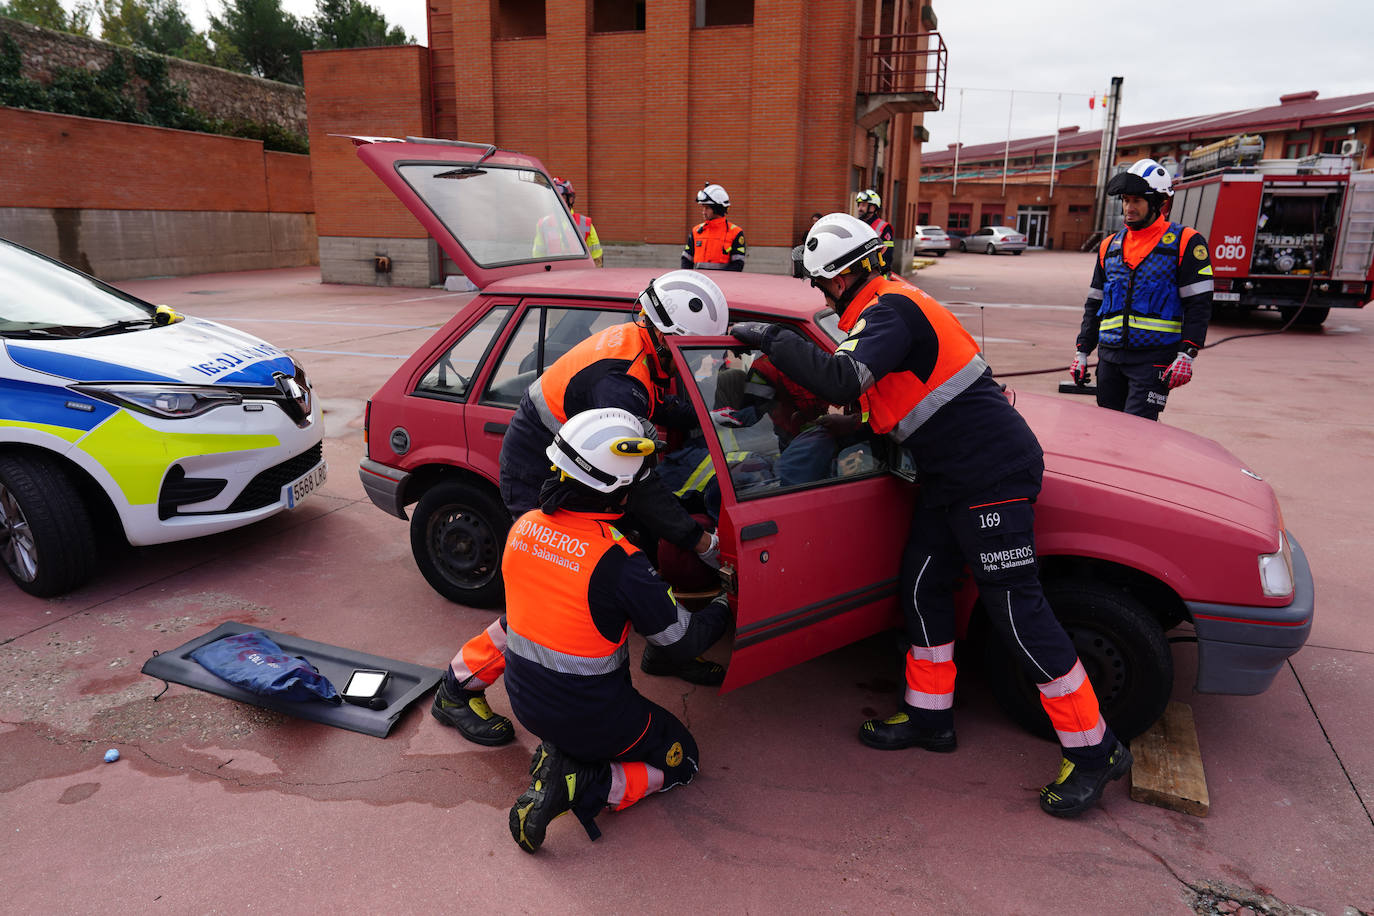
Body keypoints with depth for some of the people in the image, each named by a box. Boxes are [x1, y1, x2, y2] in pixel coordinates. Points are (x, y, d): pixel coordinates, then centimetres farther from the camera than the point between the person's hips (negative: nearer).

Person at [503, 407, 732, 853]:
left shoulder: (523, 527, -10)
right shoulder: (618, 561, -30)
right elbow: (684, 640, -17)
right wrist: (722, 606, 3)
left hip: (524, 699, 7)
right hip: (590, 715, -7)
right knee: (682, 759, 18)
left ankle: (557, 753, 9)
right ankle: (579, 787, -4)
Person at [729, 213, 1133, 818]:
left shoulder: (891, 310, -19)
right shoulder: (889, 307, 13)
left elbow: (842, 380, -35)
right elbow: (871, 386, 22)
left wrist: (773, 339, -25)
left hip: (992, 475, -10)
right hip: (950, 474, 10)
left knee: (1016, 609, -5)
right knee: (922, 586, 12)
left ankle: (1093, 749, 10)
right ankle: (930, 715, 27)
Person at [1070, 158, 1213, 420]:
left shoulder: (1186, 243, 0)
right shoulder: (1110, 246, 15)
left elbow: (1199, 305, -4)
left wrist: (1186, 356, -13)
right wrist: (1082, 352, 13)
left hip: (1155, 359, -5)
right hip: (1109, 356, 5)